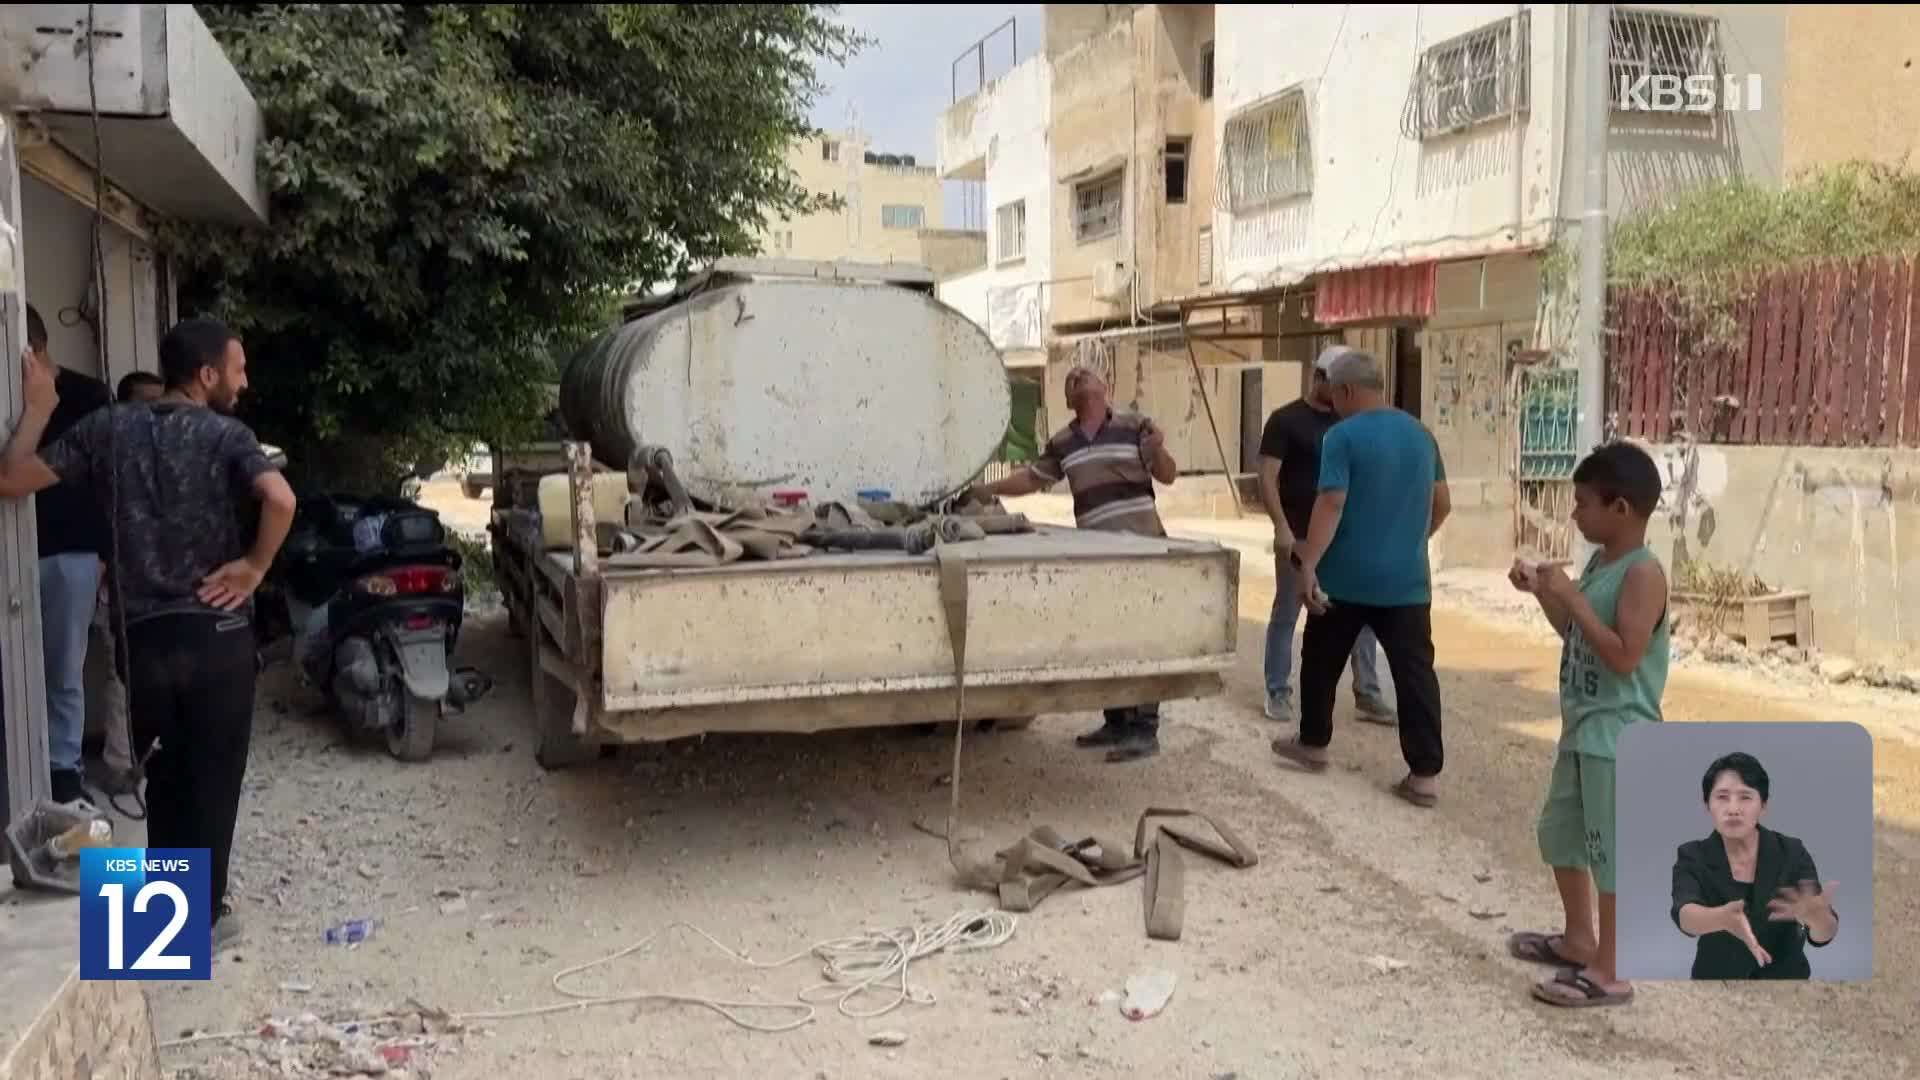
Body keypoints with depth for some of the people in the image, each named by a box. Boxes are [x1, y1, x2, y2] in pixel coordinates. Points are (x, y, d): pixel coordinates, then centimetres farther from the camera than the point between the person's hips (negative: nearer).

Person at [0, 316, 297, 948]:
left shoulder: (109, 429, 3)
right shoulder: (225, 436, -9)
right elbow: (280, 499, -28)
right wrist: (255, 566, -14)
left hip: (144, 634, 4)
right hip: (215, 633, -4)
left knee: (166, 776, 19)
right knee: (211, 778, 9)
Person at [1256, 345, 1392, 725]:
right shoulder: (1286, 420, -5)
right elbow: (1268, 478, -10)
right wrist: (1281, 527, -18)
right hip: (1299, 538, -5)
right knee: (1286, 615, 4)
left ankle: (1367, 694, 12)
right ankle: (1278, 693, 15)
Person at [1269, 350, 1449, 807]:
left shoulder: (1343, 436, -10)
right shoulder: (1421, 434, 8)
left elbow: (1331, 505, -19)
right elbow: (1441, 505, 15)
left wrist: (1308, 565, -21)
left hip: (1346, 577, -4)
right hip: (1407, 579, 4)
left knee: (1321, 663, 16)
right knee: (1415, 672, 2)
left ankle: (1312, 744, 29)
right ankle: (1425, 774, -1)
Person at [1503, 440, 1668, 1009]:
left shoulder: (1643, 573, -19)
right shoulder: (1599, 561, 9)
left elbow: (1623, 657, -25)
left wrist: (1572, 597, -23)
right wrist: (1543, 592, 6)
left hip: (1618, 738, -10)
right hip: (1582, 730, 10)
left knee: (1611, 851, -1)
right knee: (1558, 831, 20)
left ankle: (1609, 973, 9)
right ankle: (1578, 939, 36)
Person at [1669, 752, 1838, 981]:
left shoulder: (1791, 852, -10)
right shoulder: (1693, 857, -12)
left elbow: (1823, 934, -19)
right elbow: (1685, 915, -31)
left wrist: (1815, 914, -41)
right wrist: (1722, 918, -50)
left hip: (1784, 978, 2)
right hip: (1716, 977, -2)